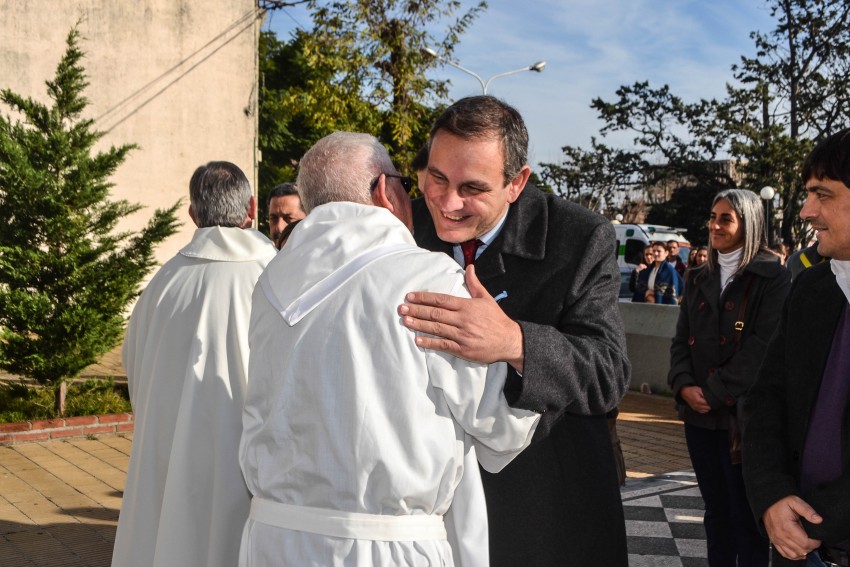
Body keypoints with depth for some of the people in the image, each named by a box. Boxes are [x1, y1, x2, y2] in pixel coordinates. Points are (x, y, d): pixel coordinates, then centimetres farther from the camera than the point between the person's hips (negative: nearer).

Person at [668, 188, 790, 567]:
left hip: (743, 415, -5)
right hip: (698, 413, 5)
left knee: (746, 514, 3)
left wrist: (713, 393, -15)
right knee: (715, 509, 14)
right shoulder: (699, 279, 13)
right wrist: (684, 386, -8)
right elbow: (682, 340, 9)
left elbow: (762, 347, -14)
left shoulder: (773, 279, -6)